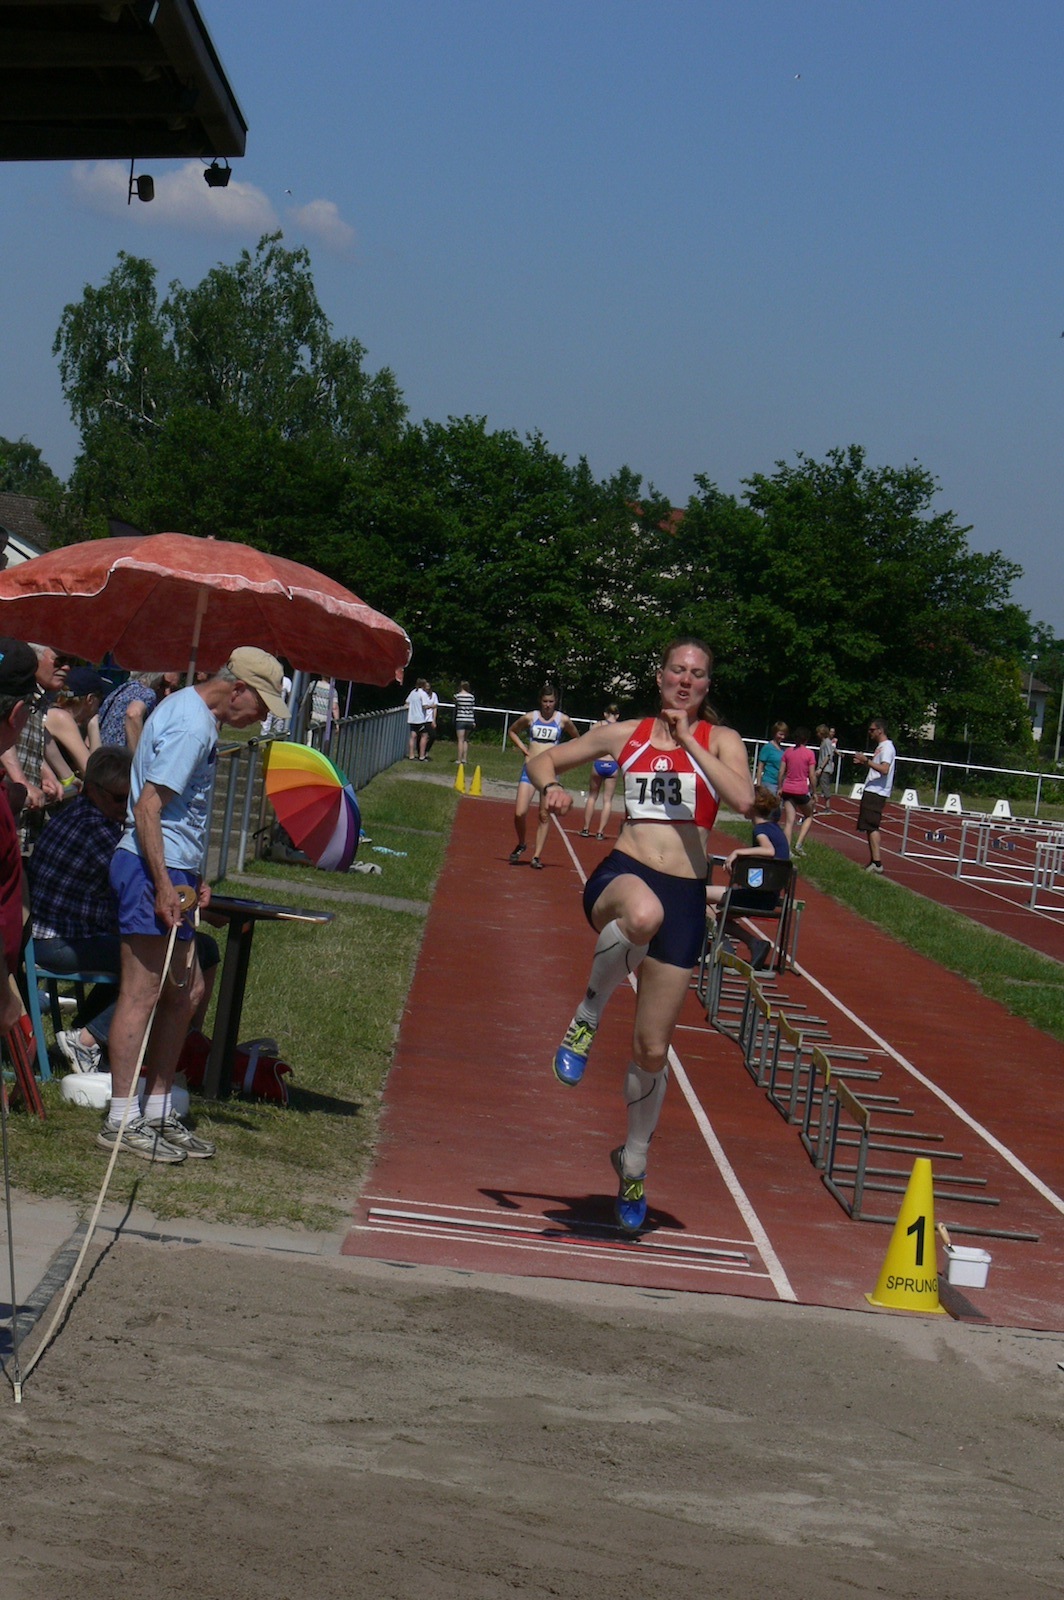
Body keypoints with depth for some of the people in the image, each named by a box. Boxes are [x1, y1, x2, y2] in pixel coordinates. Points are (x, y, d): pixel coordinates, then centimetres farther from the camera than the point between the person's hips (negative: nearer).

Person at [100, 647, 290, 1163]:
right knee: (142, 993, -8)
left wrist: (192, 878, 22)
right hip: (153, 870, -11)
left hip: (172, 871, 11)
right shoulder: (191, 725, -16)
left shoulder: (189, 711, 17)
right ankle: (121, 1121, -6)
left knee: (187, 990, 14)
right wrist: (163, 884, -25)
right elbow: (147, 806, -22)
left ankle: (158, 1110, 19)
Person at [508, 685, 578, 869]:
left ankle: (537, 856, 5)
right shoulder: (530, 717, 3)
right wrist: (523, 749, 6)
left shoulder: (562, 720, 2)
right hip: (530, 769, 0)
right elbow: (512, 732, 19)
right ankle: (521, 844, 17)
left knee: (545, 816, -1)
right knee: (520, 813, -9)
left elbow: (576, 739, 18)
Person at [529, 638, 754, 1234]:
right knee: (643, 911, -43)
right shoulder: (624, 735, 10)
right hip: (621, 873, -1)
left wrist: (689, 742, -13)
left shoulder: (721, 740, 6)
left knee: (653, 1049, 7)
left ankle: (635, 1162, 31)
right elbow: (545, 760, 20)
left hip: (685, 895, 1)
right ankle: (589, 1016, -19)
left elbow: (743, 799, -14)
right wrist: (553, 787, -3)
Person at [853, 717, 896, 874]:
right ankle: (873, 861, 13)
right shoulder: (880, 747, 19)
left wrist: (867, 761, -24)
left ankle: (877, 862, -17)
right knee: (870, 827, 10)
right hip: (871, 791, 10)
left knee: (872, 826, -14)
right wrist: (863, 763, 18)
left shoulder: (887, 748, -13)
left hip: (877, 792, -10)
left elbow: (884, 769, -25)